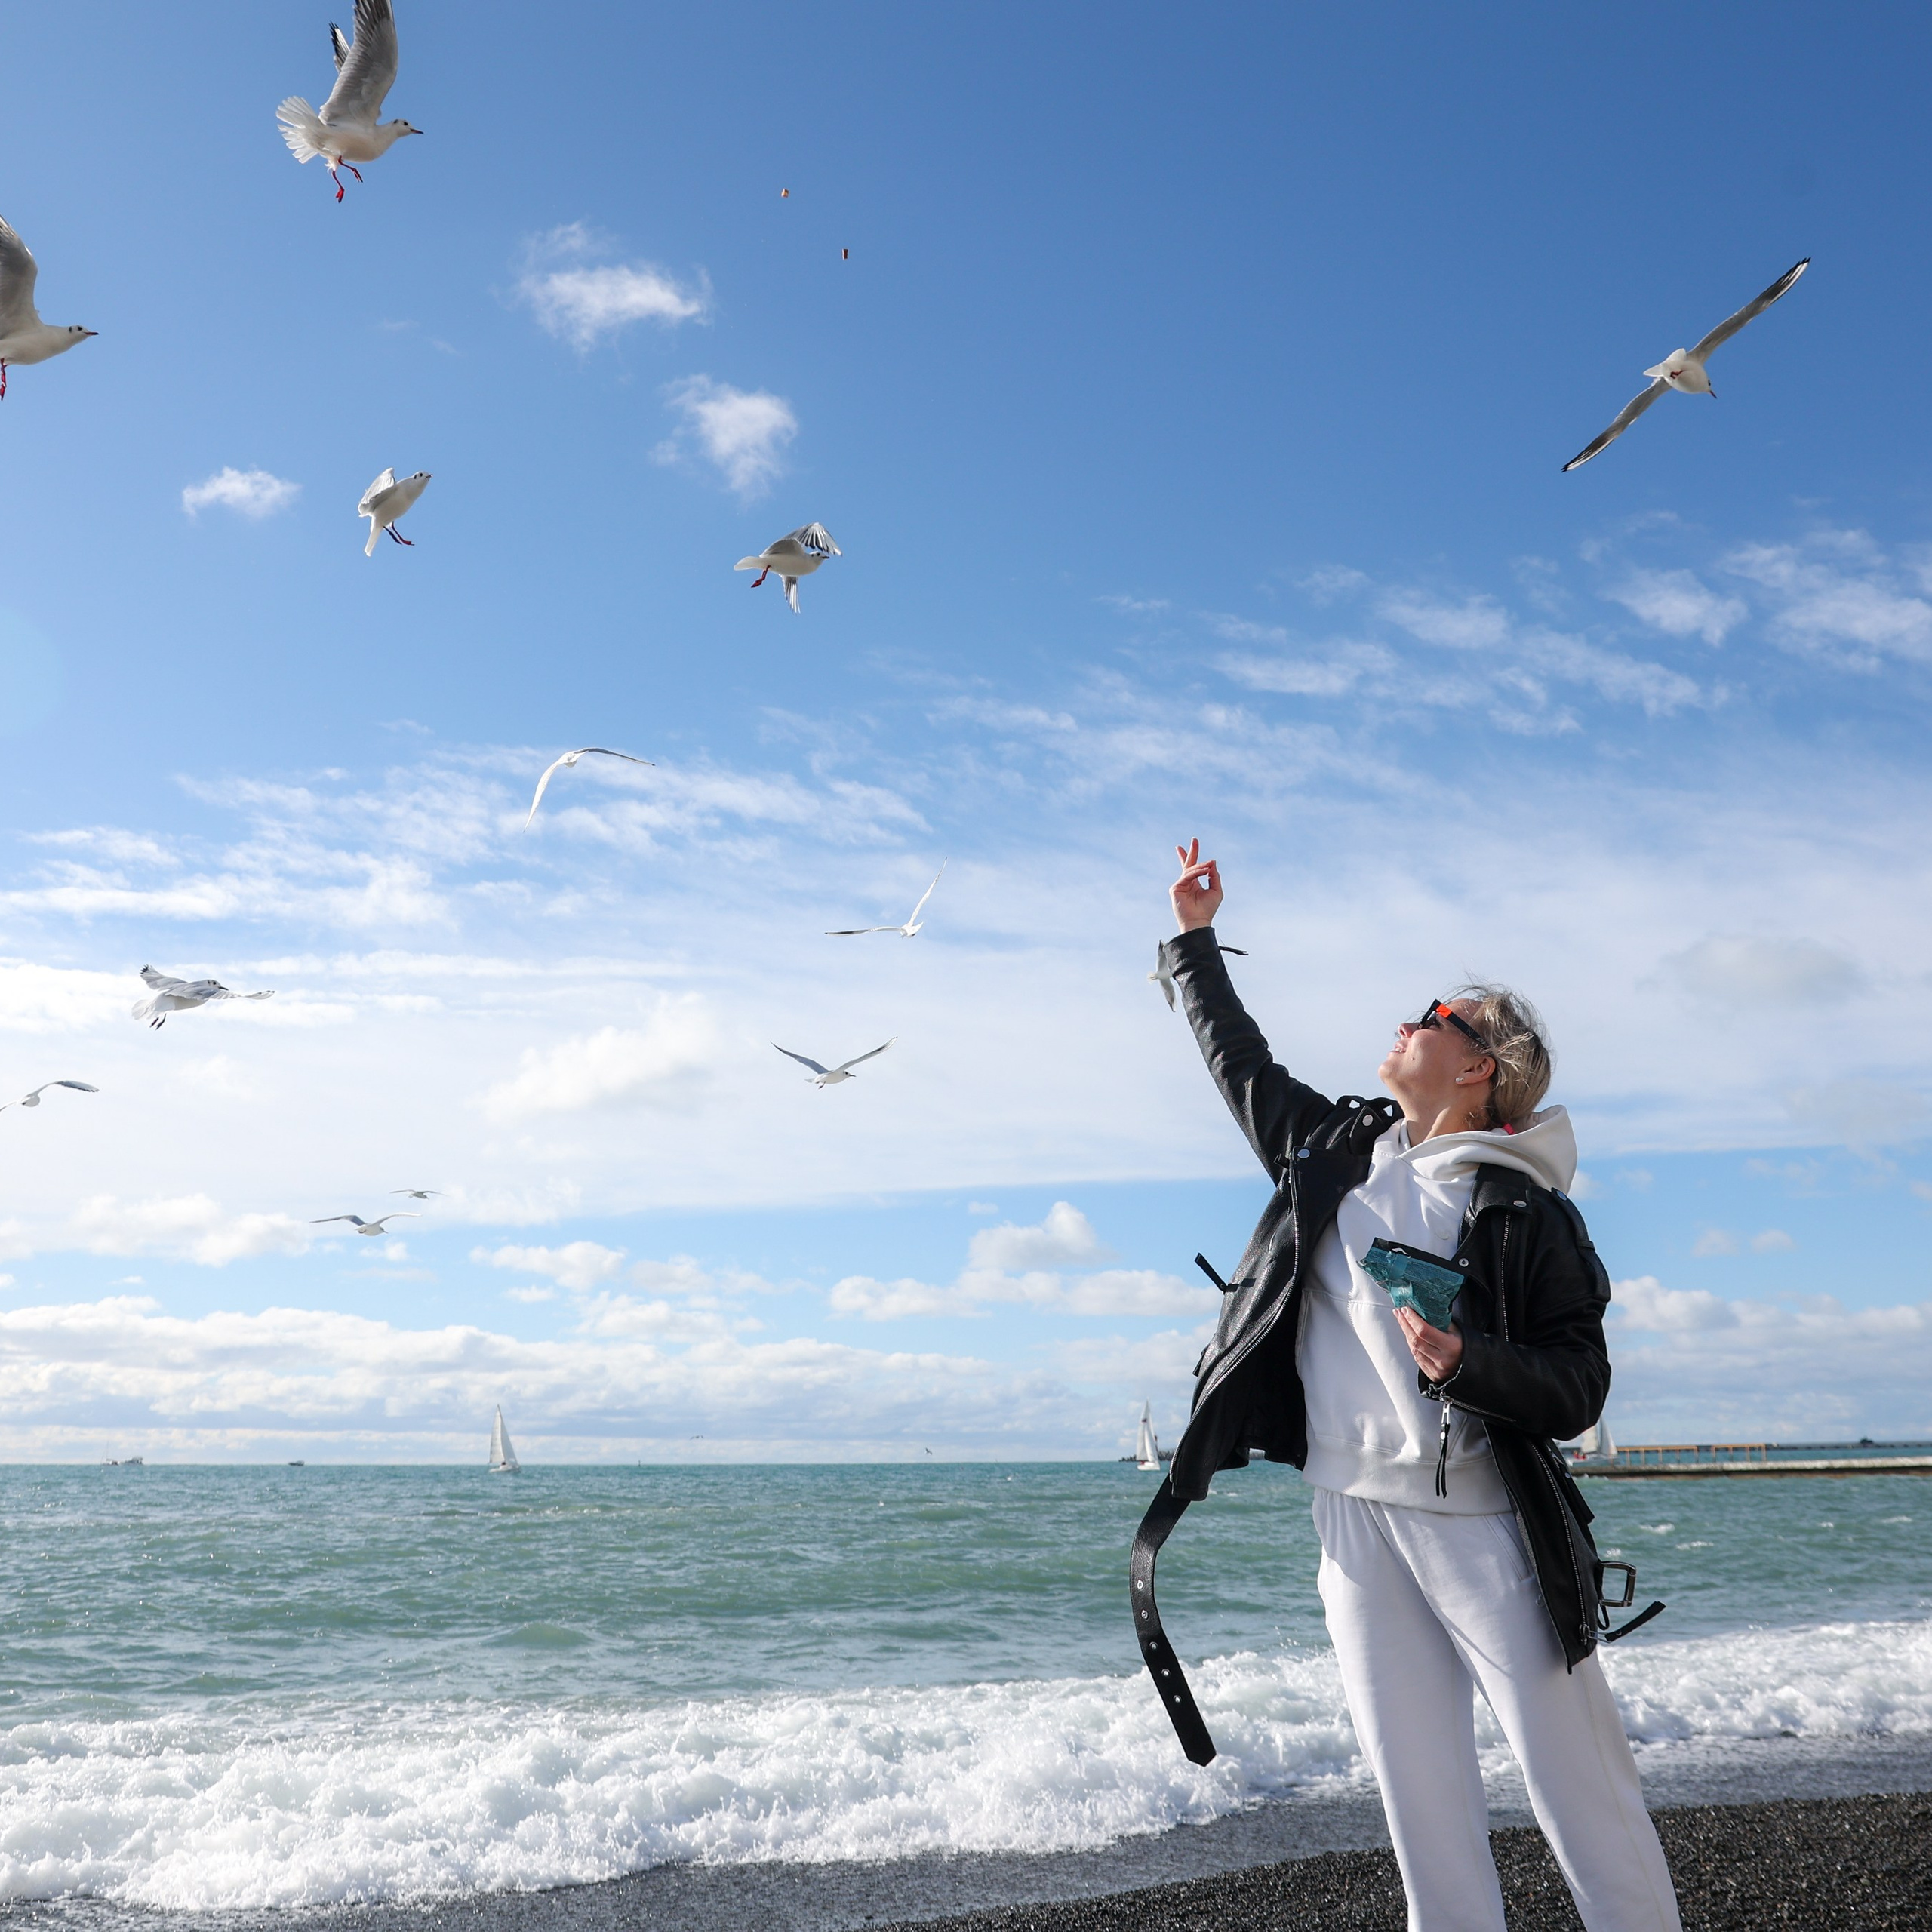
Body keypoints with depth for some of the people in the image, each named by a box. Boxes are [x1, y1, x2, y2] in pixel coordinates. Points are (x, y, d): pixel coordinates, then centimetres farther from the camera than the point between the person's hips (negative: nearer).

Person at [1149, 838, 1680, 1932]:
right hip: (1357, 1515, 5)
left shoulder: (1527, 1210, -6)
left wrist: (1467, 1362, -26)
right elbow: (1242, 1064, 26)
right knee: (1418, 1786, 8)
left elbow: (1579, 1390, -8)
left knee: (1578, 1781, -1)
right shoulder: (1337, 1146, 11)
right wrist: (1197, 939, 30)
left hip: (1480, 1520, -5)